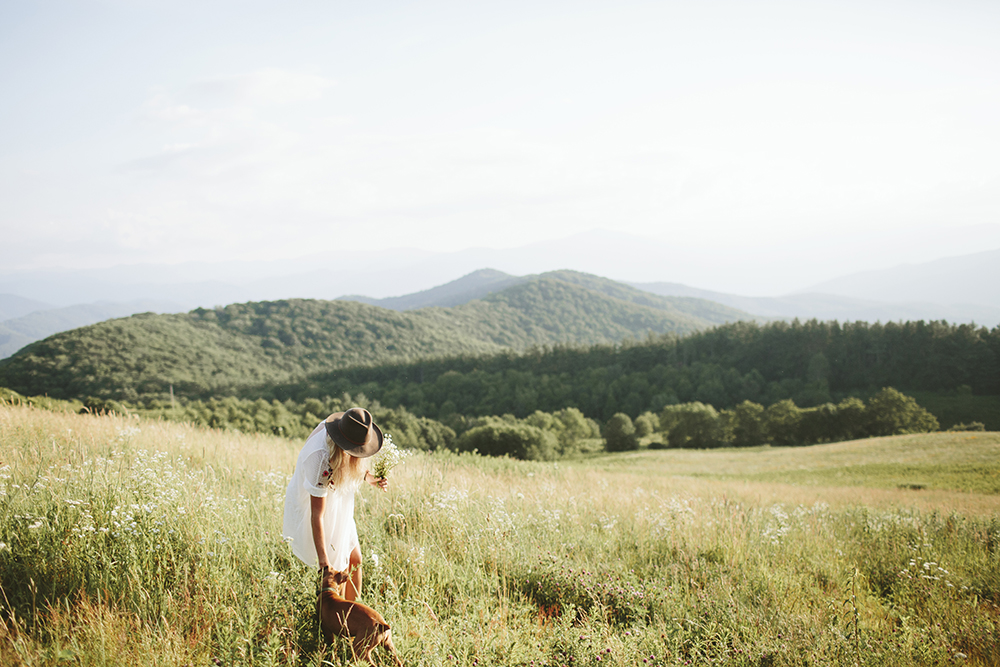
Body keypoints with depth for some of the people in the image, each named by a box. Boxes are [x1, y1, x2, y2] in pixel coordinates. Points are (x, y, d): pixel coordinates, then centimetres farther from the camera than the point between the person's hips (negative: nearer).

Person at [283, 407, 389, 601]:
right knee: (337, 571, -3)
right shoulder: (321, 456, -39)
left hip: (338, 508, 8)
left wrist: (370, 478, -9)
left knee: (355, 561, 13)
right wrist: (323, 561, -34)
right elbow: (316, 514, -35)